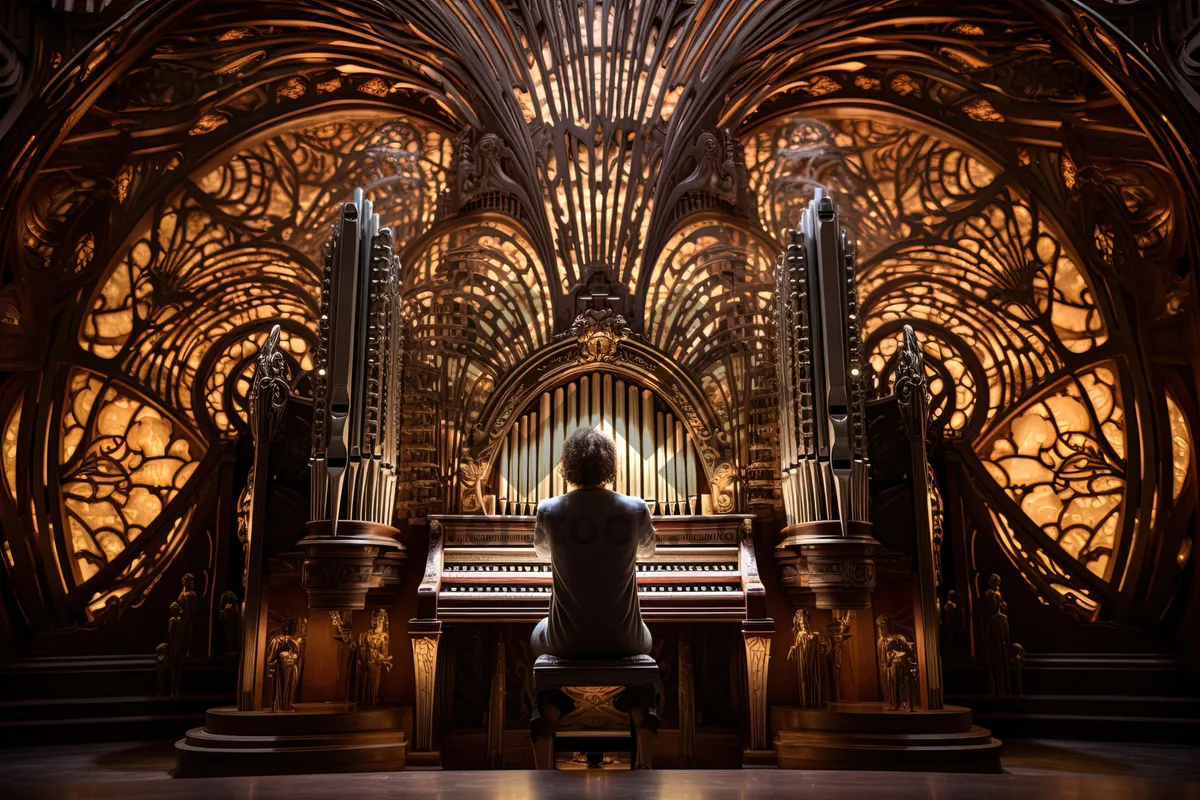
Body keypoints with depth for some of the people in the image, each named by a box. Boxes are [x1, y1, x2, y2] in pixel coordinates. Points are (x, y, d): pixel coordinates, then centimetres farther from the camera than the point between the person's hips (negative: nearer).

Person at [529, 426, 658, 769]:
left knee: (540, 636, 36)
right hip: (622, 639, 0)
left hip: (567, 640, 0)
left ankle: (545, 773, 33)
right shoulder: (636, 509, -12)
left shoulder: (549, 511, -12)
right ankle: (644, 767, 33)